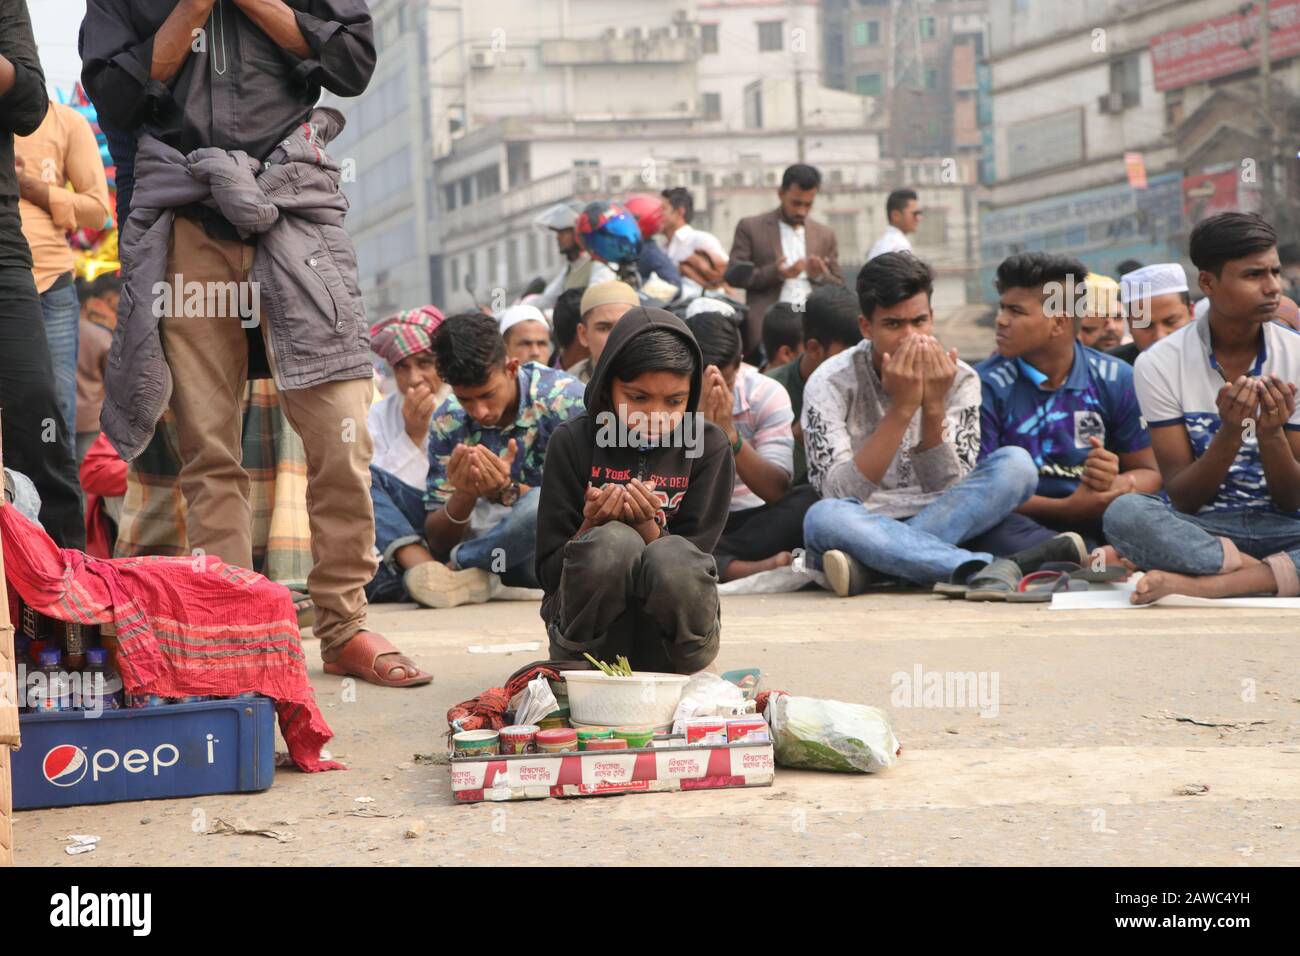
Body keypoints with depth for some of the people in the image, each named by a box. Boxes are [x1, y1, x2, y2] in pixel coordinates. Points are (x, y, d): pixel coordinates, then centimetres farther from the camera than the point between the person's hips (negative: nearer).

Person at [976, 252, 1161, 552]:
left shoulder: (1116, 380, 8)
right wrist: (1066, 508, -16)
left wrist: (1116, 484, -11)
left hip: (1100, 518, 3)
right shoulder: (987, 386, -1)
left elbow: (1148, 472, 14)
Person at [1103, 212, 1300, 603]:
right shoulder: (1159, 364, -3)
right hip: (1199, 528, -1)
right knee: (1125, 513, -34)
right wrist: (1230, 433, -21)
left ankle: (1201, 583, -35)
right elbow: (1182, 500, -4)